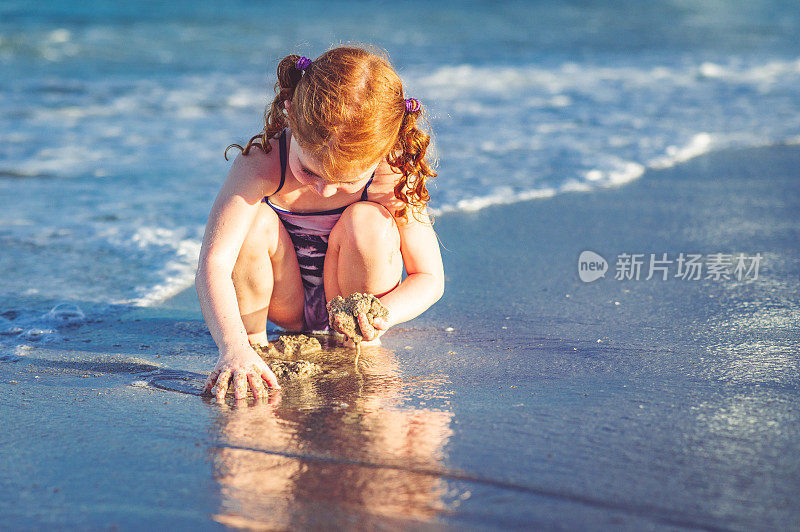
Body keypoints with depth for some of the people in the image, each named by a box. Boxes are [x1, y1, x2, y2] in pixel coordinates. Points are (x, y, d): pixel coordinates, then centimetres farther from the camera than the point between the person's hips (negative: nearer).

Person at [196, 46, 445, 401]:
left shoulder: (393, 179, -26)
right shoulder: (262, 165, -31)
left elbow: (430, 278, -16)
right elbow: (213, 265, -38)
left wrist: (385, 313, -38)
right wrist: (234, 349, -52)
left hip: (351, 303, 0)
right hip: (286, 303, 0)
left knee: (367, 222, -29)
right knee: (256, 223, -29)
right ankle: (253, 340, -8)